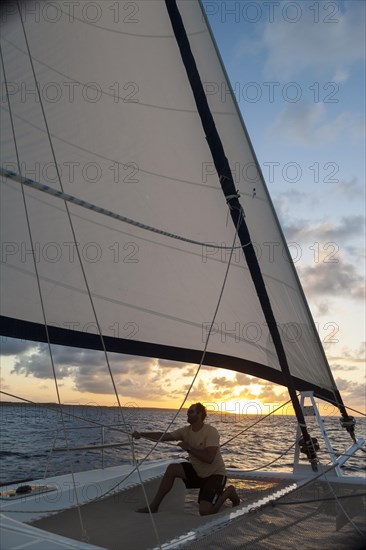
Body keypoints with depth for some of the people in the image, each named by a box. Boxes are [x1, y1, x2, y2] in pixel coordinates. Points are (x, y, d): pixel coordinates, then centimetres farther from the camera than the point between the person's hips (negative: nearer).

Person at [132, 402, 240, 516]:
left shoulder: (211, 432, -22)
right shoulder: (186, 431, -4)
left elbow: (209, 458, -32)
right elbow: (163, 436, -15)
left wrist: (189, 448, -27)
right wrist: (141, 434, -28)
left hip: (215, 474, -6)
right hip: (197, 472, 6)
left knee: (205, 511, -21)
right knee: (172, 469, -13)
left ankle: (228, 492, 6)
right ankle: (154, 506, -2)